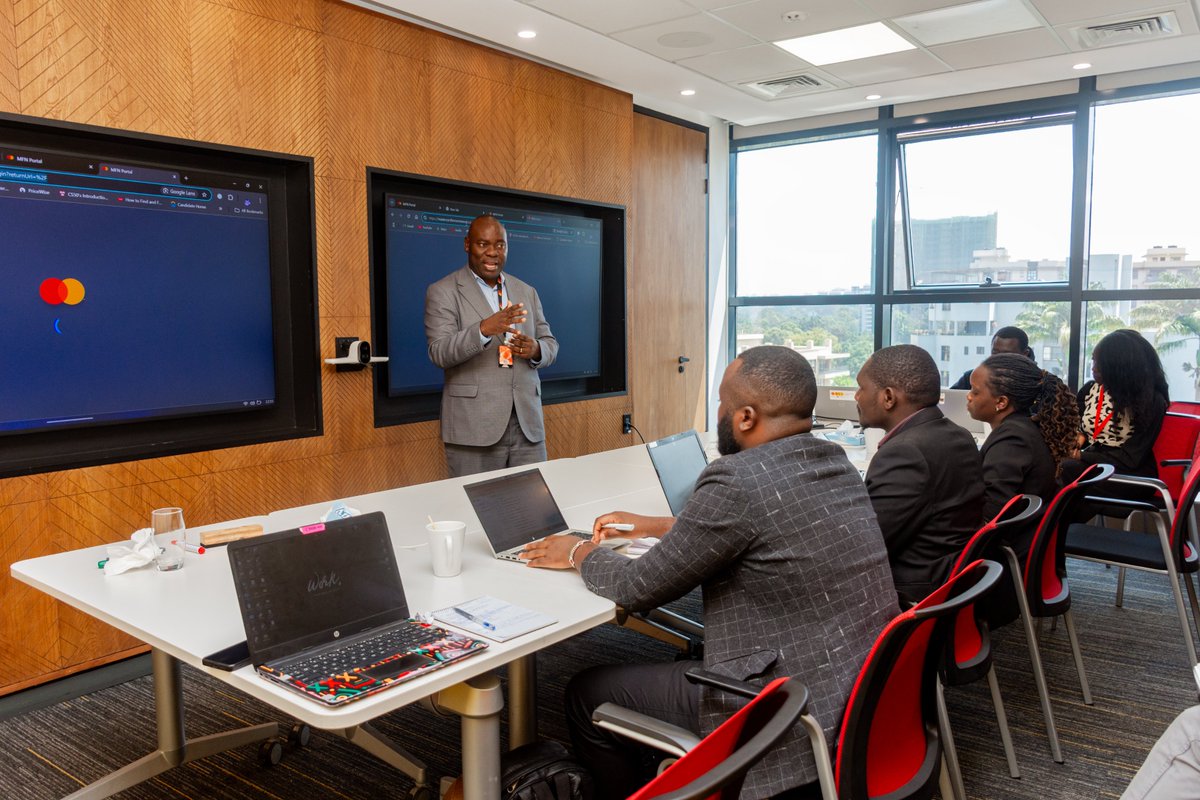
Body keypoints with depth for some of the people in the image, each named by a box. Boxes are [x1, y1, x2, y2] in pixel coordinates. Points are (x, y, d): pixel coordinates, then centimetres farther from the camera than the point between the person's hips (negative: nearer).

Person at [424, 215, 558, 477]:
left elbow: (550, 343, 17)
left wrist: (536, 349, -8)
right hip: (474, 427, -4)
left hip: (528, 424, 4)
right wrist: (484, 329, -28)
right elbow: (439, 353, -11)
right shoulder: (443, 292, 0)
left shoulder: (526, 292, 14)